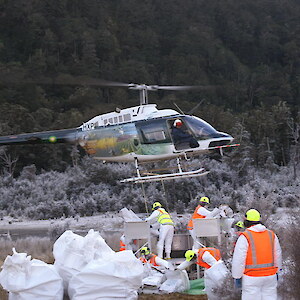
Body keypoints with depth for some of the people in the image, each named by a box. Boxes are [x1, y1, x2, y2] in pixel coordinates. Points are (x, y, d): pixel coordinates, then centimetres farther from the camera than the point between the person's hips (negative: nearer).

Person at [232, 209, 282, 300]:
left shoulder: (245, 237, -11)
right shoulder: (271, 235, 5)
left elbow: (239, 259, -13)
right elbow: (277, 256, 14)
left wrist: (237, 277, -5)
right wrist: (276, 271, 26)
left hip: (252, 278, -5)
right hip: (270, 276, 5)